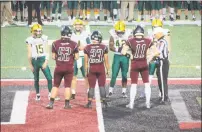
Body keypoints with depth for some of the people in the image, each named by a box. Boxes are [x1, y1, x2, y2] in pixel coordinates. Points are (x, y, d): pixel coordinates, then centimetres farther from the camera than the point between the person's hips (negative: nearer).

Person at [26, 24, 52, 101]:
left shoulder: (44, 38, 2)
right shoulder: (30, 40, -3)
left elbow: (47, 52, 2)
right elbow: (29, 53, 0)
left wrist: (46, 62, -8)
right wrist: (30, 65, 0)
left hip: (43, 60, 1)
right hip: (35, 60, -1)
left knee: (49, 77, -9)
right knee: (36, 79, 11)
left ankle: (50, 94, 0)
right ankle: (37, 94, 24)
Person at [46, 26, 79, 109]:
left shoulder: (55, 43, -5)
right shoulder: (73, 44, -6)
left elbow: (53, 57, -1)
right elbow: (76, 57, -4)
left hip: (59, 67, 1)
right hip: (69, 68, -1)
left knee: (55, 85, 11)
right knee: (67, 86, 8)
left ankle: (51, 103, 8)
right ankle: (67, 104, 10)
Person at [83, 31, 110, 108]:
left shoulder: (87, 48, -1)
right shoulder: (104, 47, -2)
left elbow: (86, 61, 2)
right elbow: (106, 60, 1)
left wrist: (86, 71, 11)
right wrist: (108, 70, 10)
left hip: (92, 68, 1)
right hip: (101, 68, -1)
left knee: (91, 86, 8)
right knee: (102, 86, 8)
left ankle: (89, 102, 7)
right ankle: (104, 102, 8)